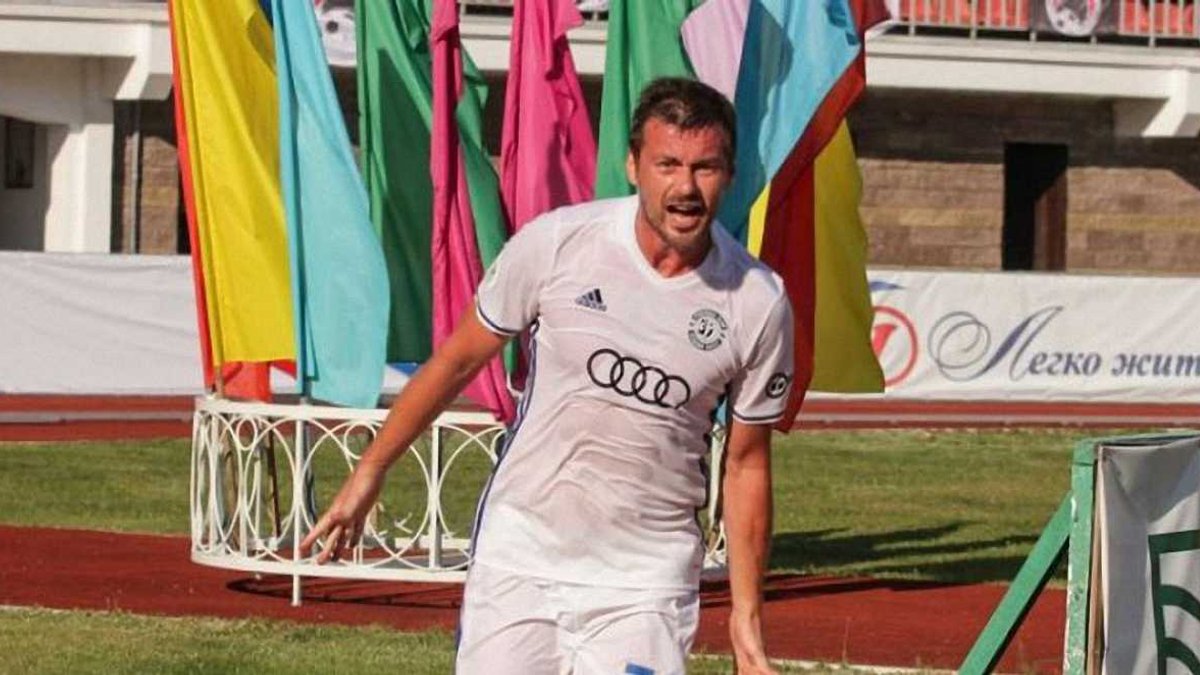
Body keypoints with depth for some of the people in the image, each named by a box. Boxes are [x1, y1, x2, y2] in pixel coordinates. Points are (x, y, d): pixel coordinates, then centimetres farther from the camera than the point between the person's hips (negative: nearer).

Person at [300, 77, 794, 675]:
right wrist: (369, 473, 9)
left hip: (644, 579, 0)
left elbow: (746, 465, 4)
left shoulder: (759, 305, -6)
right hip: (521, 556, 0)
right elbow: (460, 357, 5)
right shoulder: (556, 244, -9)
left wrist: (747, 612, 4)